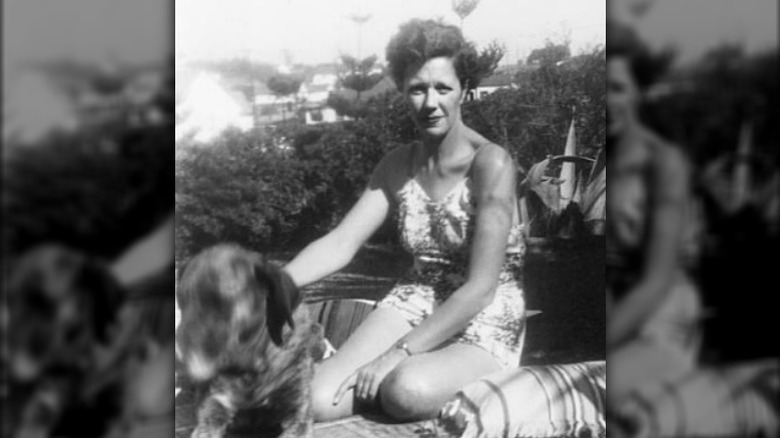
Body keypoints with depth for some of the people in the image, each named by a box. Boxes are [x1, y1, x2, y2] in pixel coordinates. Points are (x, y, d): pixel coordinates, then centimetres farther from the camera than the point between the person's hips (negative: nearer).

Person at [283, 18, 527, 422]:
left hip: (485, 321, -4)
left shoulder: (491, 163, -15)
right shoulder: (399, 165, 5)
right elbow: (340, 243, -3)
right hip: (415, 303, 5)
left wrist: (400, 353, -25)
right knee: (318, 401, -19)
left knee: (410, 392, -36)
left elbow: (481, 287, -20)